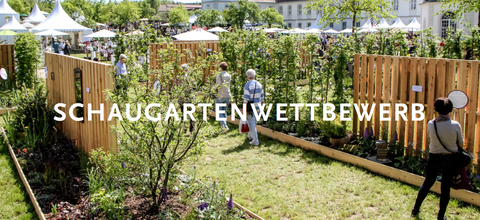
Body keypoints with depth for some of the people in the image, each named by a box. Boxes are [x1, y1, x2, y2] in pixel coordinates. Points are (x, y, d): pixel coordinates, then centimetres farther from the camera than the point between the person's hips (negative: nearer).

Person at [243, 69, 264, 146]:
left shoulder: (247, 85, -17)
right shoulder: (259, 84, 4)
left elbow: (246, 98, -19)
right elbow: (261, 97, 10)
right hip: (257, 106, 7)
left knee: (251, 123, -3)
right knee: (254, 121, 24)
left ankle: (255, 141, -5)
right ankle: (250, 135, 40)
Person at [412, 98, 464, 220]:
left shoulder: (431, 124, -13)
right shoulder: (455, 125, -15)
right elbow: (461, 144, -3)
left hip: (434, 158, 1)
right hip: (450, 159, -1)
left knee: (427, 184, 17)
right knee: (446, 188, 11)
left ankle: (415, 209, 26)